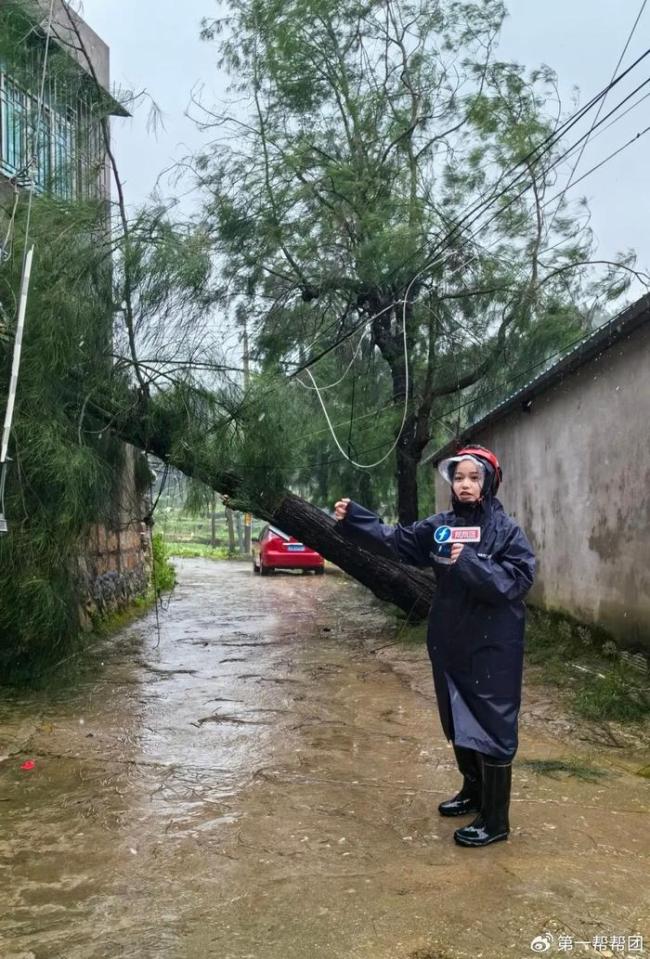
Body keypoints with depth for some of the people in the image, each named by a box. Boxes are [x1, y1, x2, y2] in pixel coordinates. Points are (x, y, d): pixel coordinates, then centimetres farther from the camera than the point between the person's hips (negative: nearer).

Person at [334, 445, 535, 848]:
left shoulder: (506, 529, -10)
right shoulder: (441, 526, 4)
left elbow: (517, 581, -18)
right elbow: (394, 539, -1)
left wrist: (470, 563, -27)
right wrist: (352, 518, -10)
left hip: (493, 647, -6)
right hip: (450, 642, 6)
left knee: (491, 727, 1)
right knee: (459, 723, 19)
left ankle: (496, 821, 13)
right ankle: (473, 792, 40)